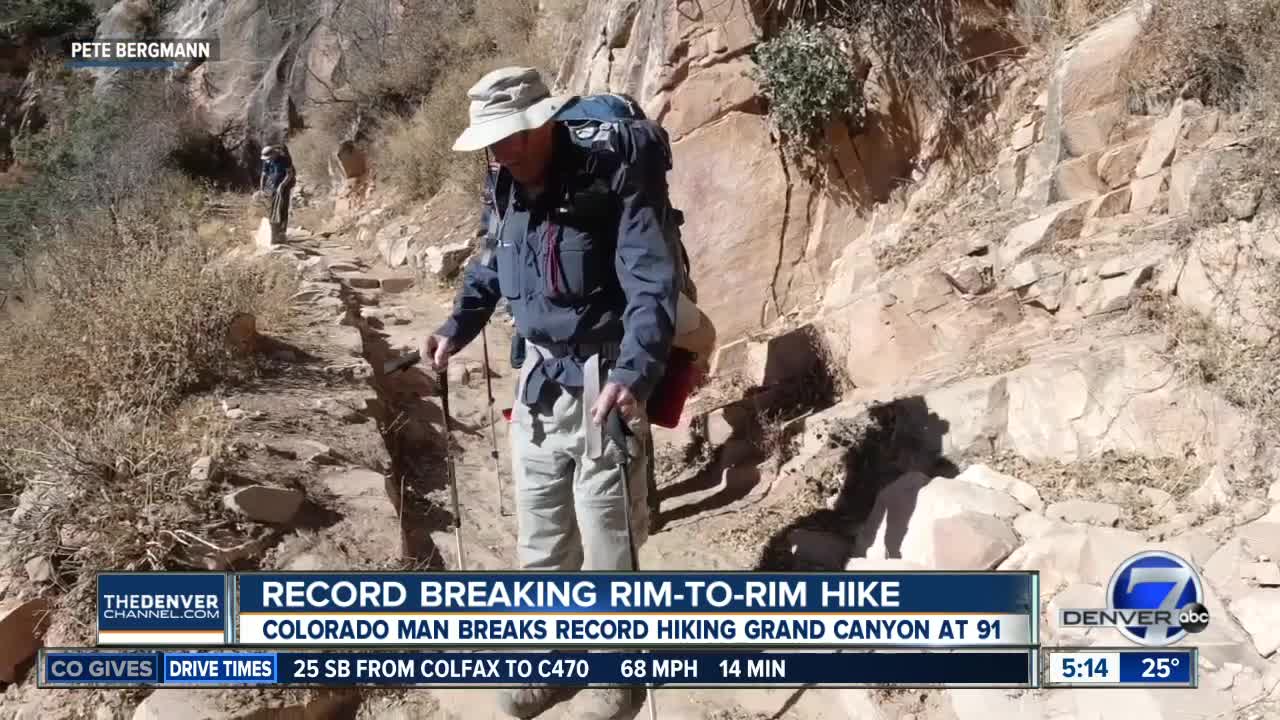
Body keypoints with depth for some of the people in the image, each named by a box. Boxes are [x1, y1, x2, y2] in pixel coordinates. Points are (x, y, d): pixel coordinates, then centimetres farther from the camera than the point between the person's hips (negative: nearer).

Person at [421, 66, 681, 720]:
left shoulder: (614, 182, -18)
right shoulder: (513, 188, 4)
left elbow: (653, 287, -25)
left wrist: (632, 375, -39)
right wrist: (458, 328, 11)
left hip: (601, 385, -7)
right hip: (539, 382, 7)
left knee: (607, 546, 4)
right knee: (539, 541, 17)